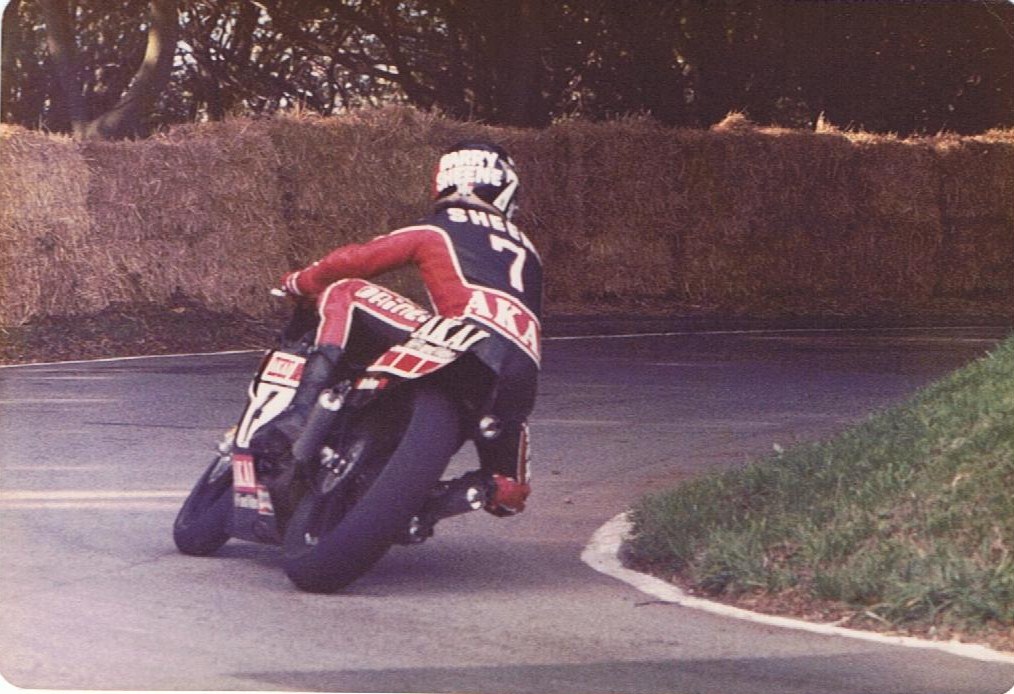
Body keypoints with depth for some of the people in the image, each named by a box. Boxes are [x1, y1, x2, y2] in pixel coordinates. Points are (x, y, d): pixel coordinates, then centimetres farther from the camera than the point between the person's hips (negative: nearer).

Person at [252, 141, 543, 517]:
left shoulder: (434, 232, 17)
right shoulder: (526, 251, 31)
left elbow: (352, 261, 13)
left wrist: (301, 282, 33)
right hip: (520, 380, 5)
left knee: (342, 294, 6)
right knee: (509, 492, 32)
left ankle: (303, 407, -14)